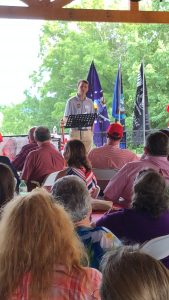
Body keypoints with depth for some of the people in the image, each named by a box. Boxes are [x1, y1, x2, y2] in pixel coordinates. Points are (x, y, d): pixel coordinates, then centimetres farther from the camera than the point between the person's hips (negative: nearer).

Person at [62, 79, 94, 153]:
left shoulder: (90, 102, 11)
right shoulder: (71, 101, 2)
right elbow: (66, 117, 2)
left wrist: (92, 132, 5)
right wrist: (64, 122, -21)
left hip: (87, 132, 3)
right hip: (75, 131, -2)